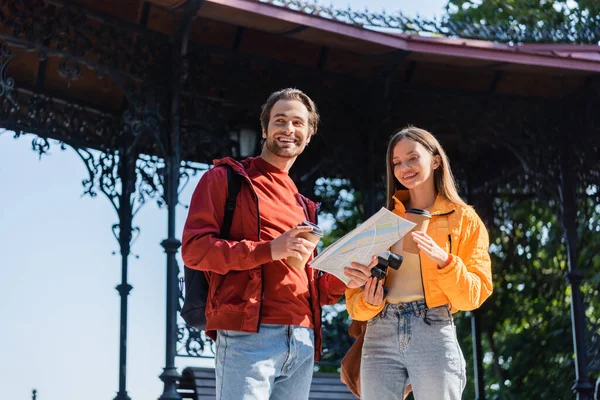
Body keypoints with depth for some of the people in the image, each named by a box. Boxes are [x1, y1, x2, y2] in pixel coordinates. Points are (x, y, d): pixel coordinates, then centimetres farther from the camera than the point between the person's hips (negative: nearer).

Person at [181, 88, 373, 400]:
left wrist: (342, 281, 5)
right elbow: (193, 248, -6)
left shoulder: (301, 204, 25)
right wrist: (269, 250, -16)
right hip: (248, 336, -6)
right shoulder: (227, 179, 6)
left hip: (303, 342, 6)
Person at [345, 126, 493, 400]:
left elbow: (473, 295, 0)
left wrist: (444, 261, -16)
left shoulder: (464, 219, 8)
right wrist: (368, 303, -7)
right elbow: (356, 295, 15)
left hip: (434, 334, -2)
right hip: (380, 336, 3)